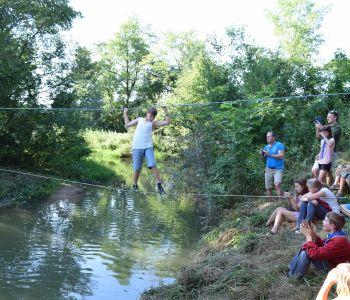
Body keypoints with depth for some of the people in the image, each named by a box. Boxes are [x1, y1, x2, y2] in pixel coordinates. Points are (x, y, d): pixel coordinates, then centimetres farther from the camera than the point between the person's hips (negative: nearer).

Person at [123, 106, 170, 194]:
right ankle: (134, 185, 20)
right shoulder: (139, 119, 17)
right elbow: (127, 124, 28)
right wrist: (125, 114, 29)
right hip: (137, 147, 2)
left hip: (148, 147, -1)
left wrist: (166, 112, -6)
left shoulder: (153, 123, 9)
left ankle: (159, 185, -13)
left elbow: (167, 122, 0)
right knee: (137, 168, 2)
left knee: (153, 165, -15)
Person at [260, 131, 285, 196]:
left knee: (277, 184, -26)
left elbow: (281, 156, -16)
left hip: (278, 169, -6)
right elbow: (264, 159, 19)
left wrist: (269, 154, -15)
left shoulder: (279, 145, -4)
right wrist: (262, 155, -3)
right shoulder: (266, 147, 14)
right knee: (268, 188, 6)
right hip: (268, 169, 6)